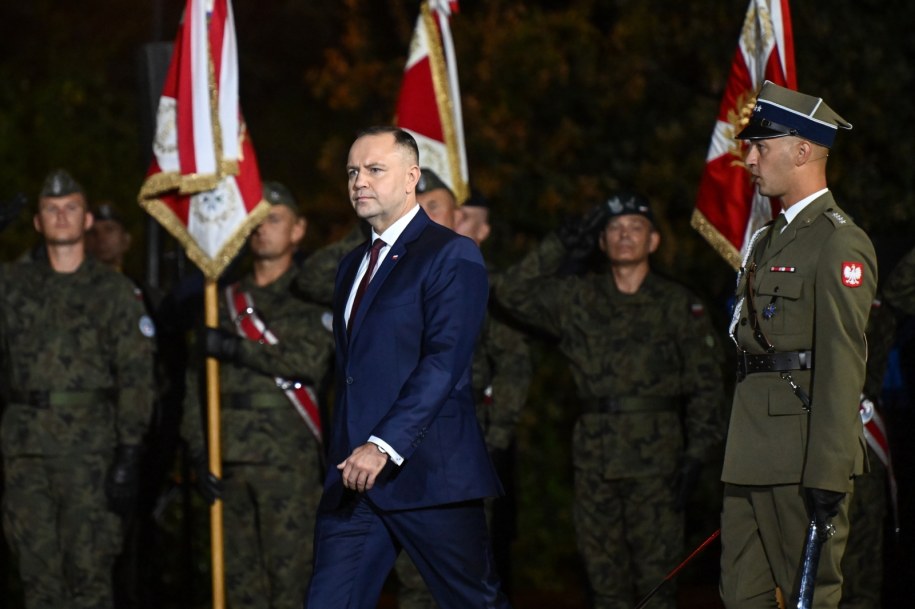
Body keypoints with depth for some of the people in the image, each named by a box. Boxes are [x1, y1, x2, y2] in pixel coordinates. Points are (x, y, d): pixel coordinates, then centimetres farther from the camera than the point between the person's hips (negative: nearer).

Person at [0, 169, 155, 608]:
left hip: (90, 445, -2)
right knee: (38, 572, 5)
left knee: (89, 569, -5)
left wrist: (130, 452, -7)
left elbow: (135, 375, 1)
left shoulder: (115, 291, 5)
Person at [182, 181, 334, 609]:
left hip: (288, 459, -4)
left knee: (289, 574, -7)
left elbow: (312, 360, -13)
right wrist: (199, 452, 1)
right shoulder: (227, 301, 16)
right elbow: (195, 383, 11)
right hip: (230, 457, 4)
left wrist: (236, 350, -14)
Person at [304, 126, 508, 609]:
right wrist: (344, 456, 14)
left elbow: (445, 361, -15)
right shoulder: (353, 265, 21)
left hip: (427, 473, -7)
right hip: (354, 476, 7)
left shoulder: (452, 256, -5)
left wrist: (385, 445, -23)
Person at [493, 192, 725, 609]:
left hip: (655, 458, -3)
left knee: (656, 575, -6)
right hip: (594, 457, 3)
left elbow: (705, 386, 4)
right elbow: (512, 293, 8)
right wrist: (563, 244, 5)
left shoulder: (679, 305, 4)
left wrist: (697, 455, -6)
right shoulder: (576, 299, 11)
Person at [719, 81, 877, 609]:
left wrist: (827, 479, -21)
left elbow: (843, 364, -17)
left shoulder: (840, 244, -11)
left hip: (802, 459, -9)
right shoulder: (771, 240, 19)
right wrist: (737, 455, 17)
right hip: (754, 458, 9)